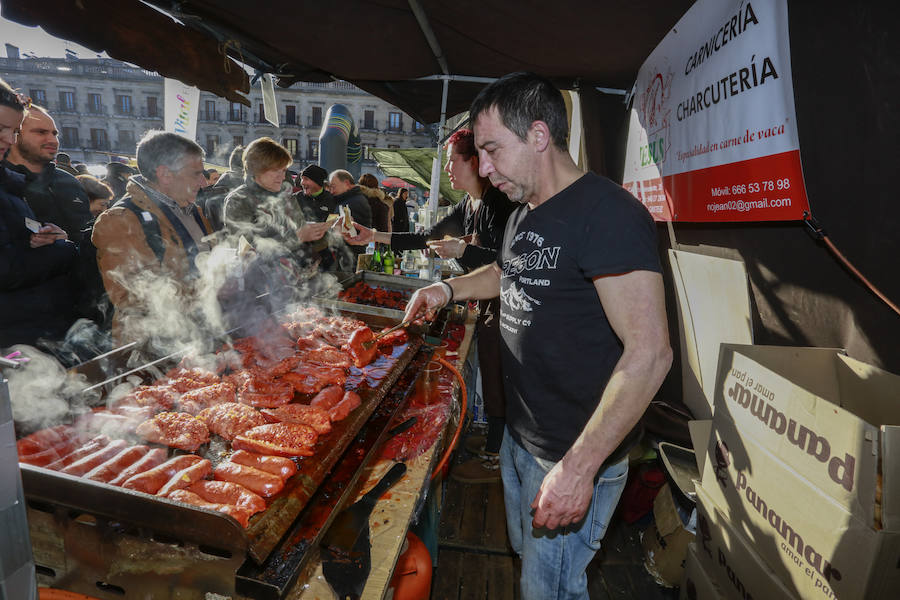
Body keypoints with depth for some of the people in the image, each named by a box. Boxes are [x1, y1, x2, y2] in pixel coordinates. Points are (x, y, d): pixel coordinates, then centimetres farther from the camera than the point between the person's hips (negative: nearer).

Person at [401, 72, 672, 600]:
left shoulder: (607, 213, -23)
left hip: (576, 456, -8)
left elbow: (649, 354, -28)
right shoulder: (525, 215, 8)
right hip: (520, 437, 9)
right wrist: (449, 289, 10)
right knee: (524, 554, 27)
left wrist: (579, 467, -26)